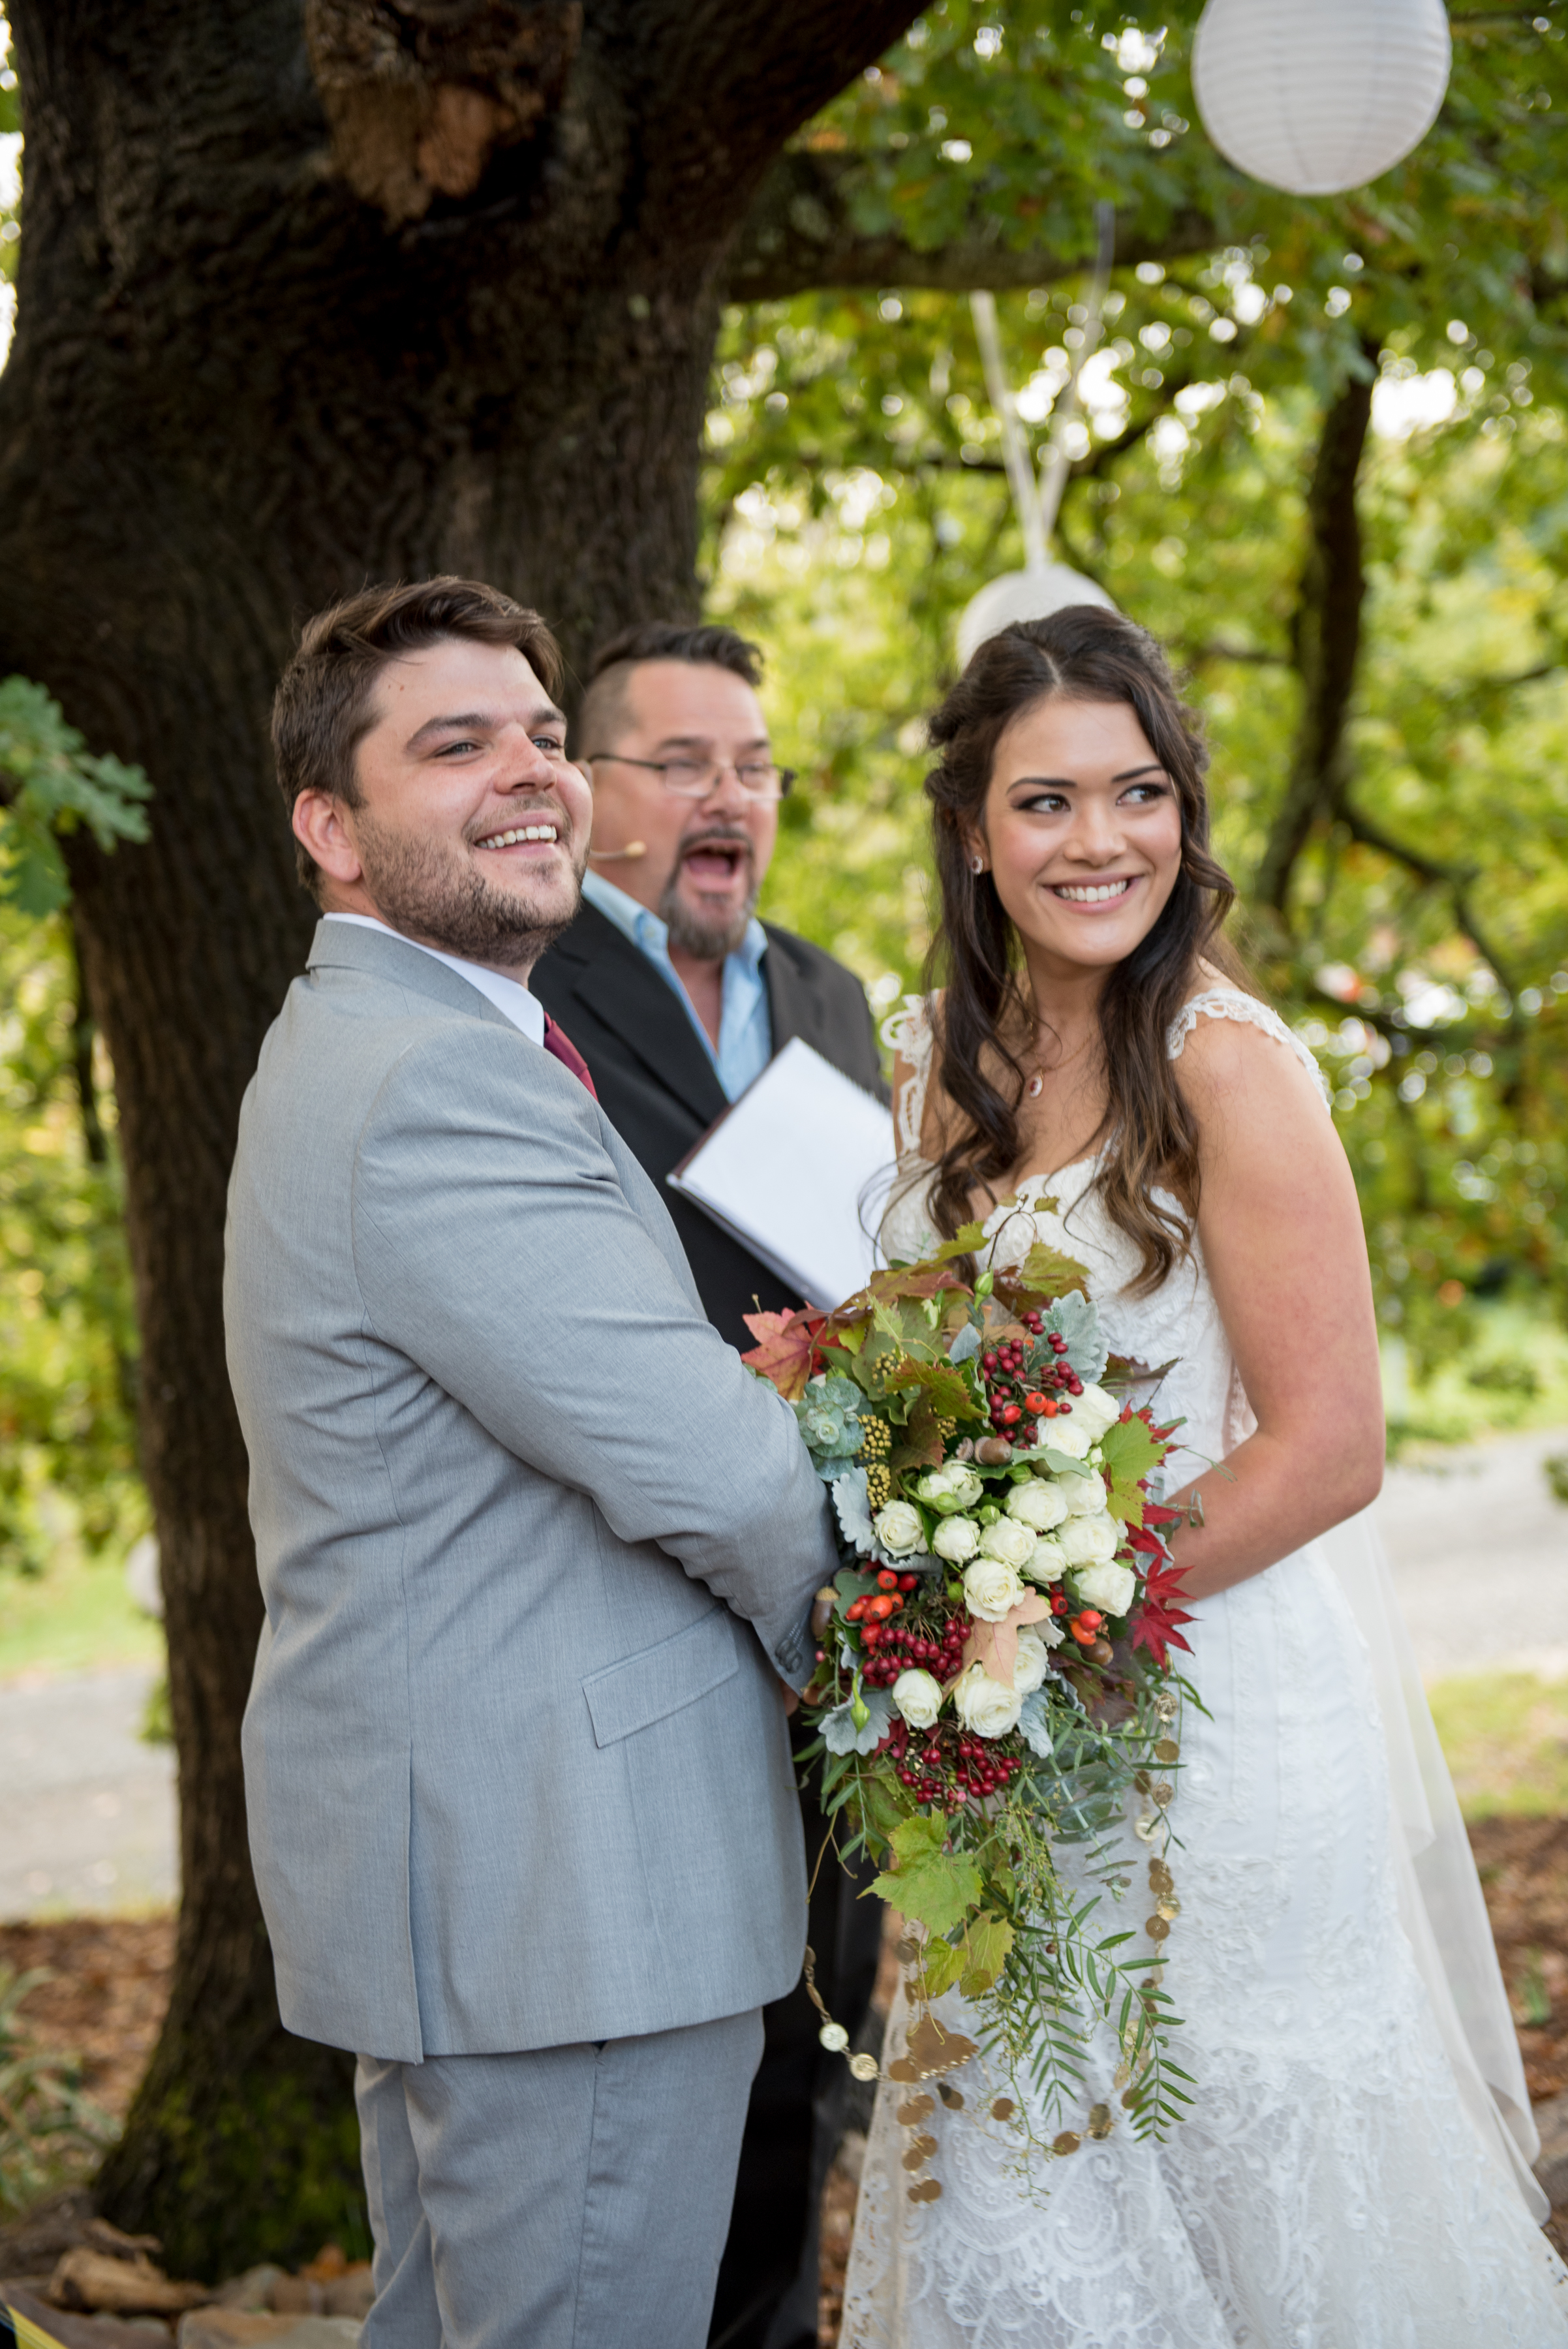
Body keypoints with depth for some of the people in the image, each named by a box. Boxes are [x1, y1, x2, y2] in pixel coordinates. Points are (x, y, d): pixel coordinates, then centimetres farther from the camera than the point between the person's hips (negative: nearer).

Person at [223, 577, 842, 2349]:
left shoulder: (359, 1045, 16)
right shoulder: (438, 1080, -21)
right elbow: (714, 1475, -22)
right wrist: (855, 1648, -3)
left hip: (460, 1862, 11)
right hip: (560, 1886, -11)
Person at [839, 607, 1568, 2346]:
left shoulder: (1228, 1064, -14)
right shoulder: (935, 1061, 5)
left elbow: (1330, 1450, -16)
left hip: (1223, 1727, -6)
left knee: (1236, 2190, 7)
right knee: (1021, 2207, 13)